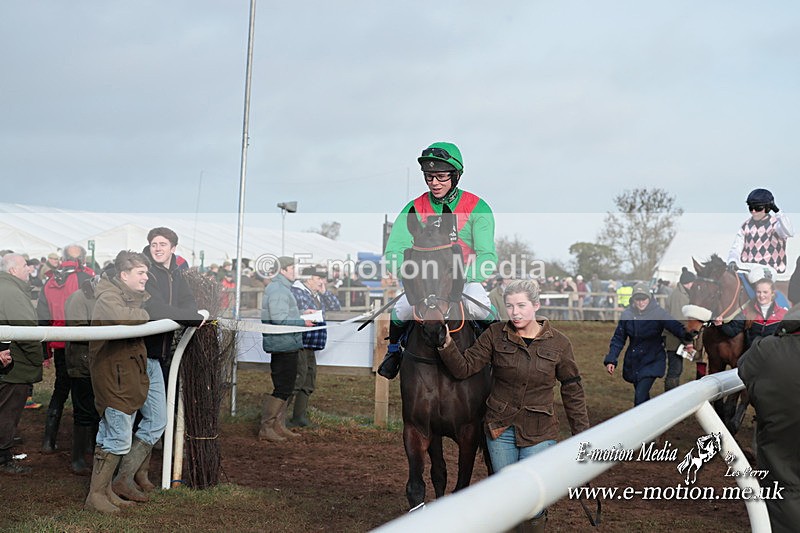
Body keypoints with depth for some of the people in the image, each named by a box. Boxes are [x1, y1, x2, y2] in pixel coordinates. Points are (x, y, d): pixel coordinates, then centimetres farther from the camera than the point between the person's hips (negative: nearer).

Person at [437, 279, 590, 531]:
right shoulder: (495, 335, -3)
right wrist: (447, 345, -23)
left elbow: (572, 390, 3)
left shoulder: (558, 343, -4)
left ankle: (537, 512, 25)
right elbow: (464, 368, -5)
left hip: (538, 431, -2)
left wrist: (582, 434, 3)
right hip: (500, 428, 2)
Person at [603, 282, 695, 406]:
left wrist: (687, 339, -47)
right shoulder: (627, 314, -5)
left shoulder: (658, 313, -14)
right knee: (643, 396, 16)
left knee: (640, 397, -16)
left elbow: (675, 326, -27)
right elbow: (618, 339, 1)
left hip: (652, 362, -4)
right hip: (633, 362, 4)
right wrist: (611, 360, -7)